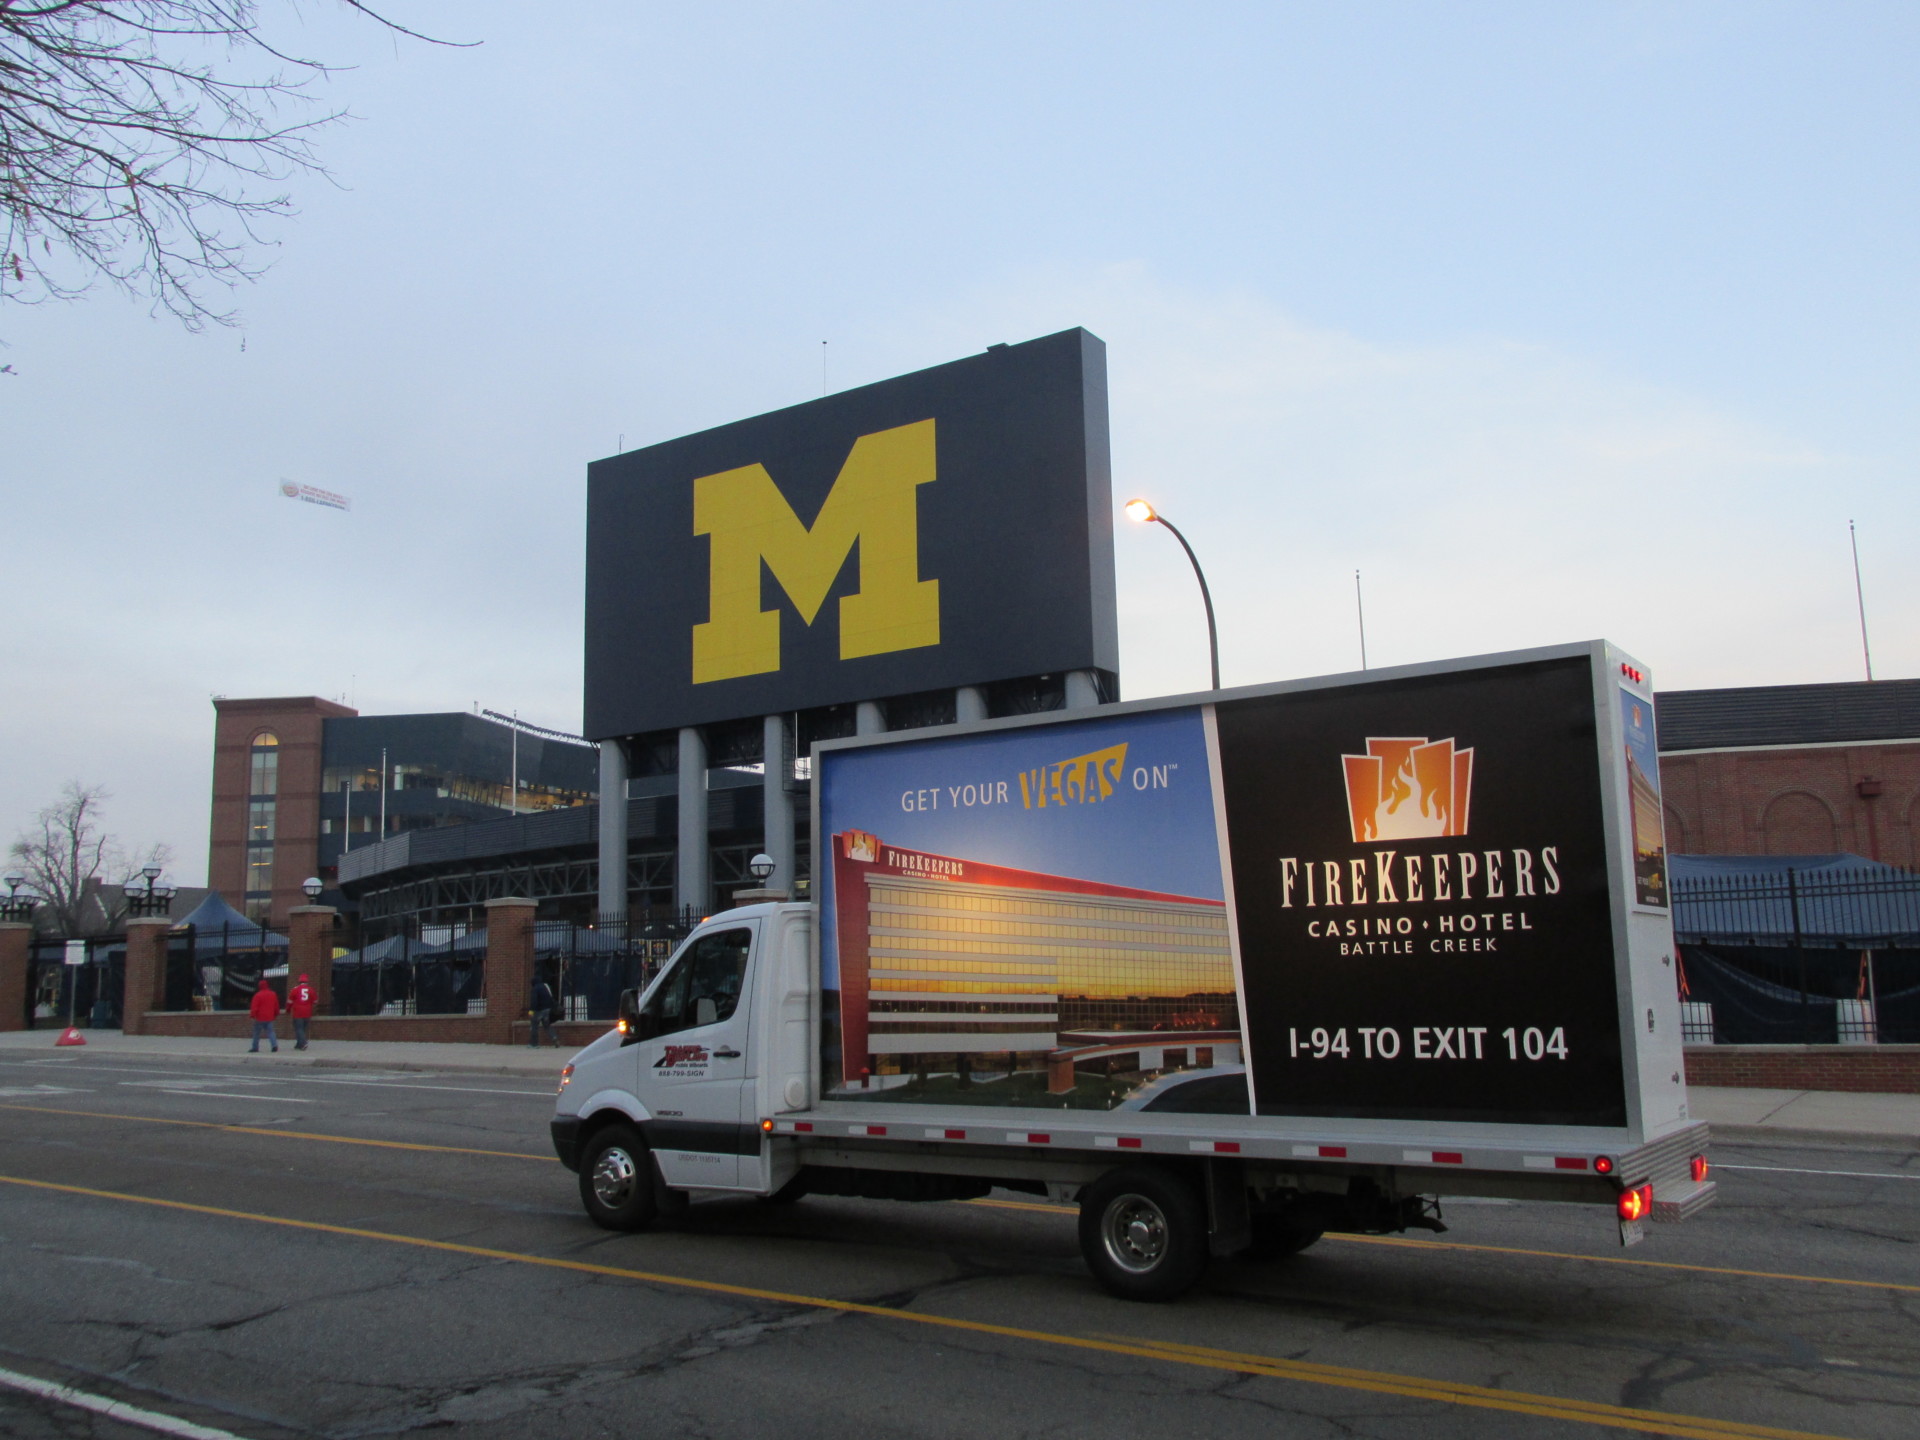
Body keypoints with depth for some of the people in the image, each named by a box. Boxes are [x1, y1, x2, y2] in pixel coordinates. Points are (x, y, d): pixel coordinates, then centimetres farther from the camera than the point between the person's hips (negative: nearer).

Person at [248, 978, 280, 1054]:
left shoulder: (258, 995, -11)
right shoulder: (273, 994, 7)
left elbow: (254, 1007, -14)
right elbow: (276, 1006, 15)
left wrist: (253, 1016, -9)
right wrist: (276, 1015, 25)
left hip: (260, 1018, -4)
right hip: (270, 1018, 5)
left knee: (256, 1033, 8)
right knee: (270, 1032, 5)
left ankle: (255, 1048, 13)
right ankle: (275, 1045, -12)